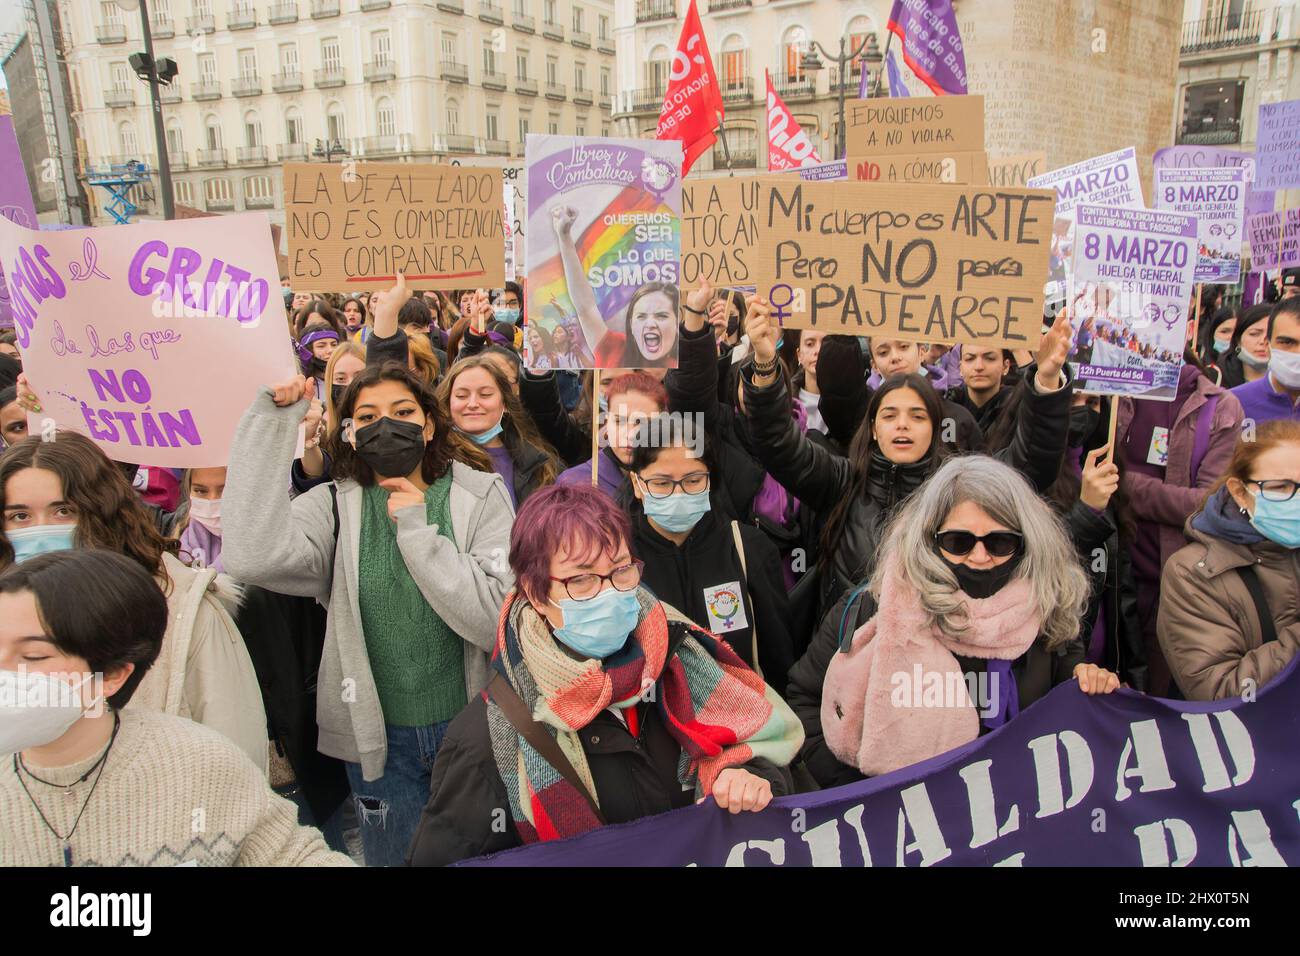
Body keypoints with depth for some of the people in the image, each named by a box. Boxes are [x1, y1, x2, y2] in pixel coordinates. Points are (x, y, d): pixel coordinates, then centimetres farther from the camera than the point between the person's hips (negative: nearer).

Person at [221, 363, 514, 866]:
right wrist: (271, 422, -22)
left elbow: (498, 621, -20)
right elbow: (252, 556, -27)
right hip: (379, 738, 0)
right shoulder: (335, 505, -6)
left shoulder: (480, 496, -9)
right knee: (394, 858, 19)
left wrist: (419, 532, -23)